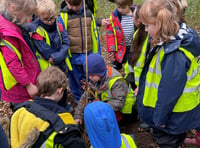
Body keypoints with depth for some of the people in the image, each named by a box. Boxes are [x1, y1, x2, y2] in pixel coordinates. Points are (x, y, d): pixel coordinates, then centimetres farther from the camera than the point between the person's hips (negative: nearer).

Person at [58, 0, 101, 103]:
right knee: (75, 80, 11)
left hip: (87, 55, 2)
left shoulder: (88, 14, 2)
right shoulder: (63, 16, -7)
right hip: (72, 56, -2)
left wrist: (96, 53, 10)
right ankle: (79, 101, 29)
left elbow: (95, 35, 8)